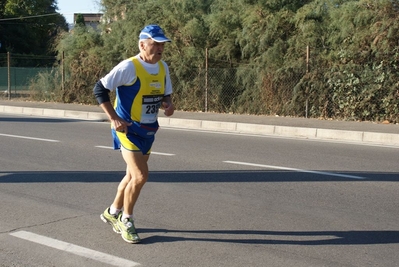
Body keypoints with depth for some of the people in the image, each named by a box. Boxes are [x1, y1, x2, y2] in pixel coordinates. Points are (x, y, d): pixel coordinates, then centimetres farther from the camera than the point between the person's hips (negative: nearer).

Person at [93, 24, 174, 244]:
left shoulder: (163, 67, 4)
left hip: (148, 130, 7)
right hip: (128, 129, -7)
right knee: (141, 176, -13)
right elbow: (99, 89, -15)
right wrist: (114, 119, -20)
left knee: (133, 176, 16)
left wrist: (168, 104, -7)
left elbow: (165, 93, 17)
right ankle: (126, 220, 8)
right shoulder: (129, 67, -17)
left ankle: (113, 212, 37)